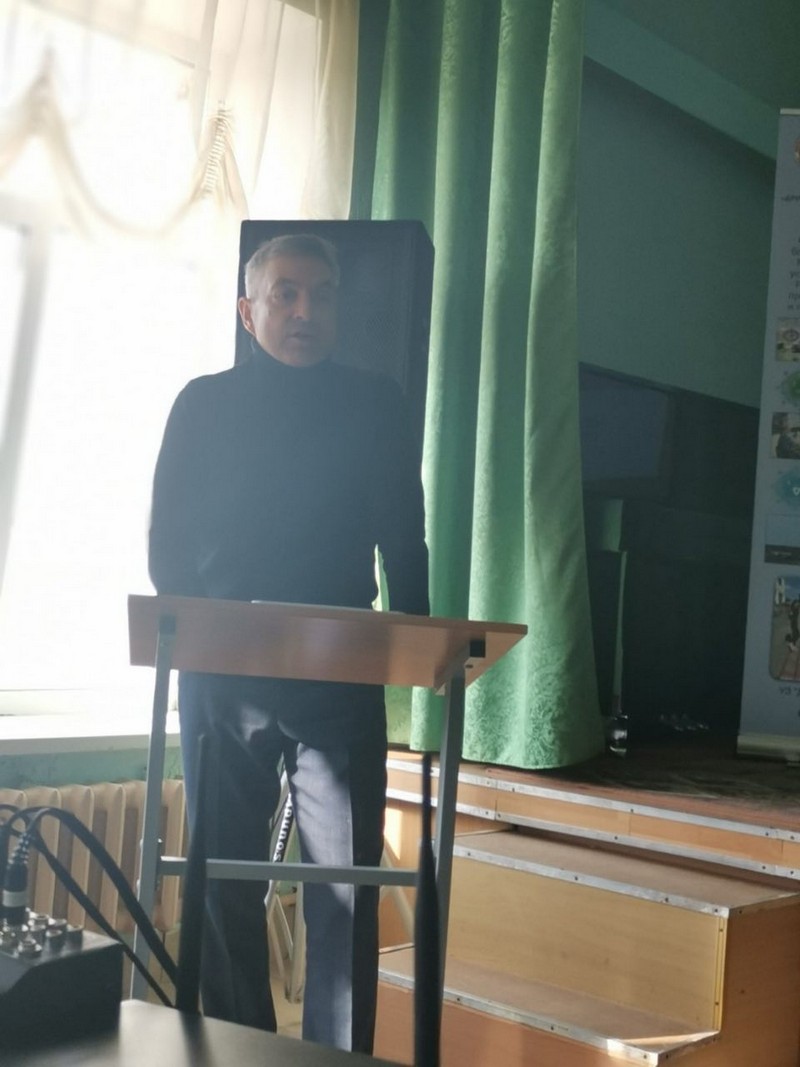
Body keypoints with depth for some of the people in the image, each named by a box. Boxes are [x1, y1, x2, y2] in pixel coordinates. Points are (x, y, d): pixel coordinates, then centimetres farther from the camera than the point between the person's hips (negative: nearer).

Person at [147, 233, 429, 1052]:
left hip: (340, 672, 0)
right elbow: (167, 540, 7)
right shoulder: (205, 404, 9)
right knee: (223, 873, 7)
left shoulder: (375, 405, 9)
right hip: (221, 673, 1)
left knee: (346, 878, -3)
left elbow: (403, 539, 8)